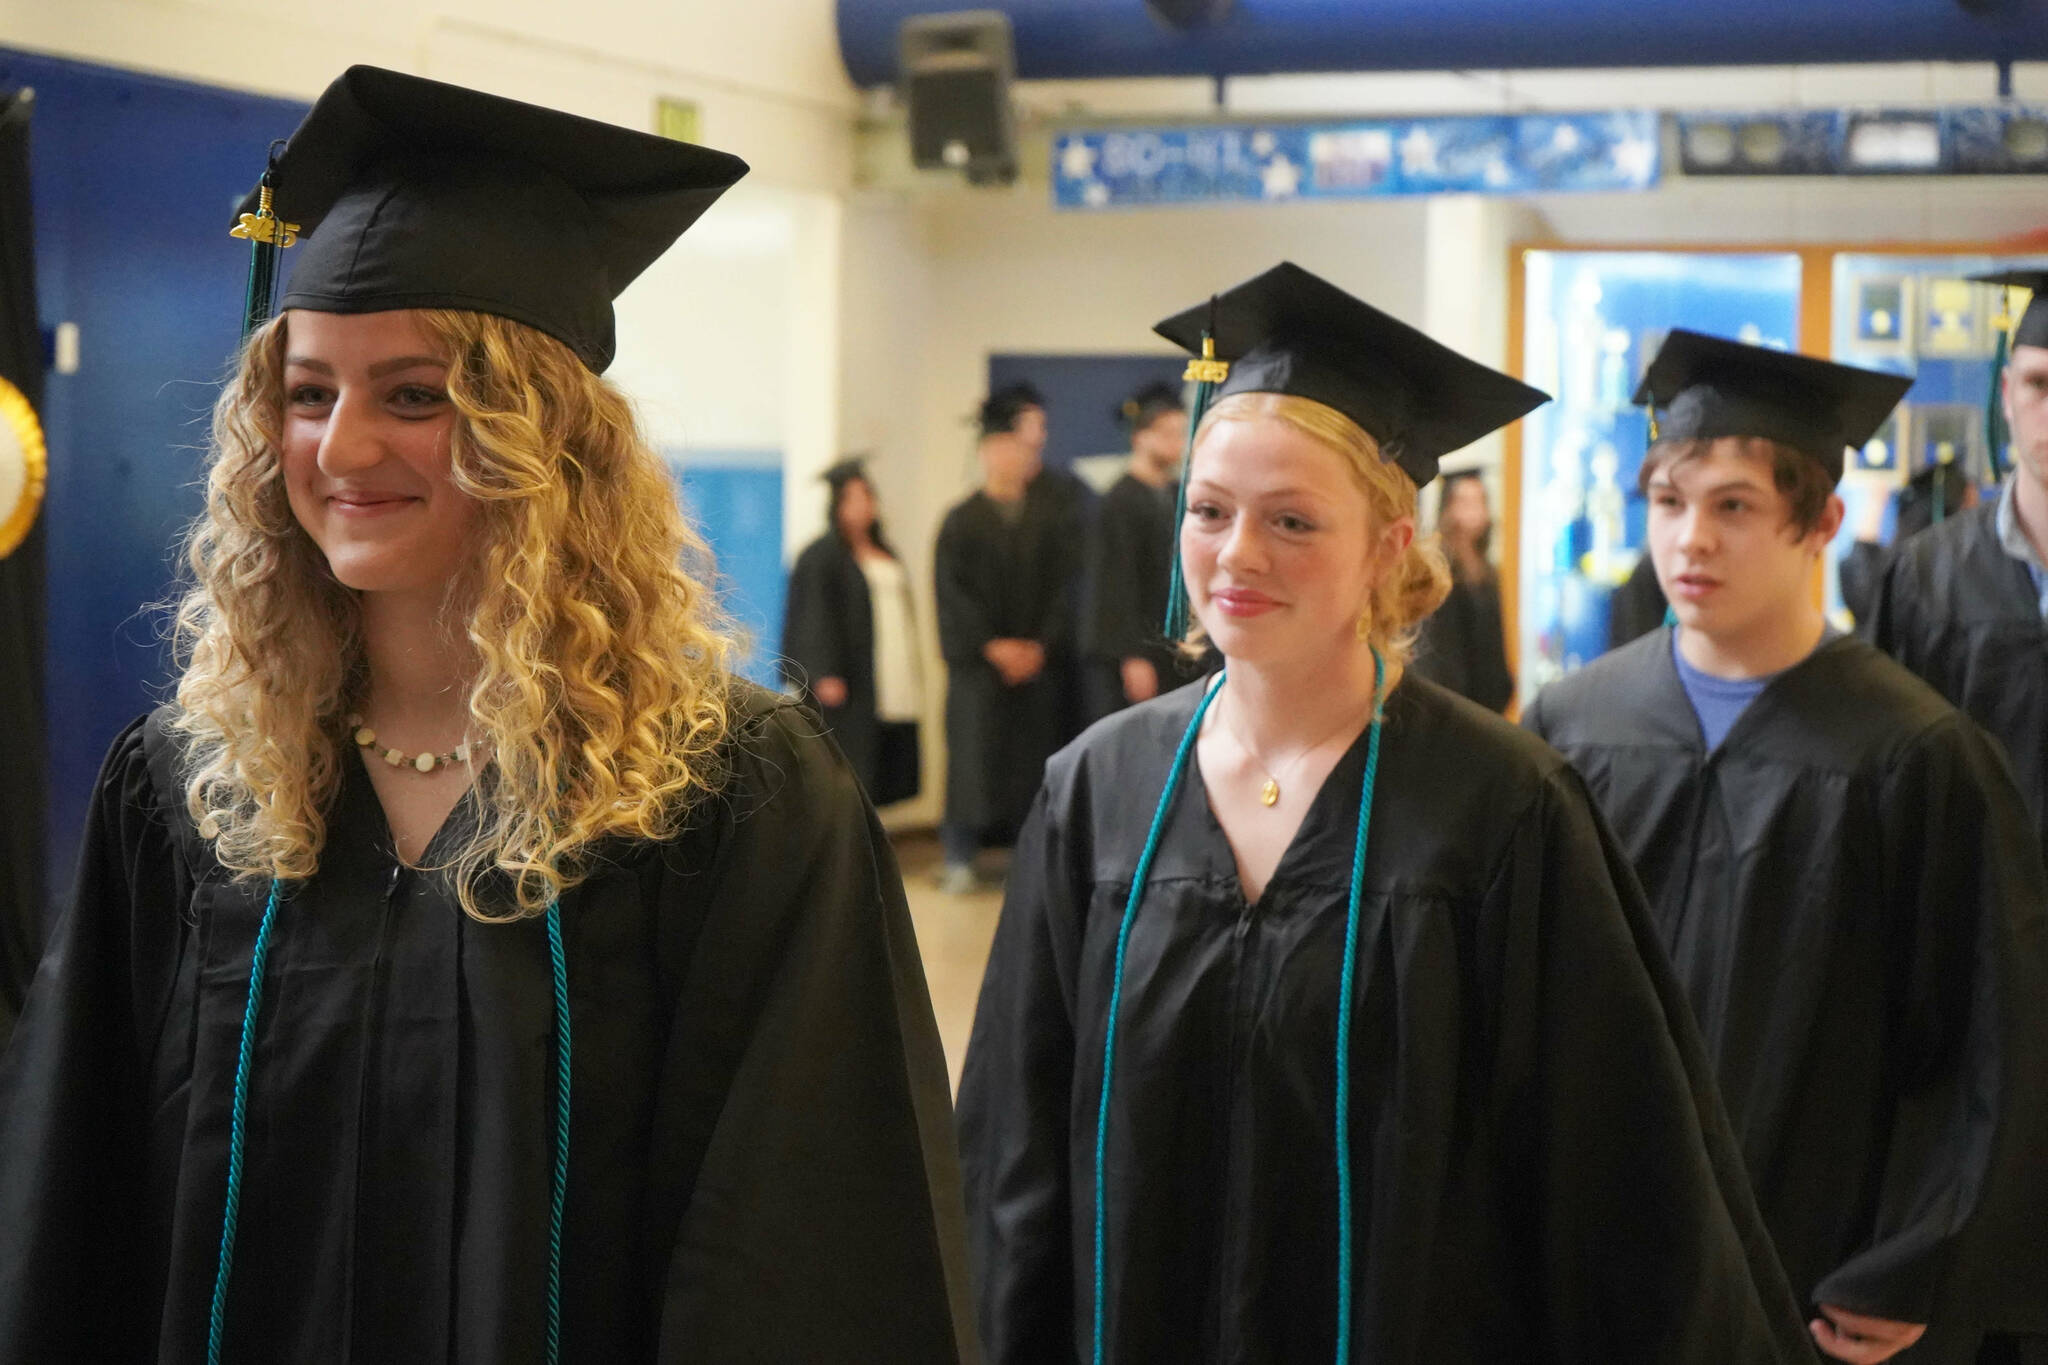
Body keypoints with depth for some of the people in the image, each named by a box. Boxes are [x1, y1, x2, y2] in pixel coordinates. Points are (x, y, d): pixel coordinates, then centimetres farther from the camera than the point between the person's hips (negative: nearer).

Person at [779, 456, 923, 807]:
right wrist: (825, 676, -20)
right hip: (847, 685, -8)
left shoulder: (881, 552, 18)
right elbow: (812, 619, -13)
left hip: (891, 683, 8)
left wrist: (911, 672, 19)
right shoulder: (820, 556, -6)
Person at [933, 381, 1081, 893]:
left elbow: (1067, 581, 4)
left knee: (1033, 763, 1)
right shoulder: (961, 521, 3)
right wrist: (992, 648, -11)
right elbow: (953, 596, -2)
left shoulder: (1054, 506, 8)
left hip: (1039, 657, 2)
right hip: (979, 663, -2)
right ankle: (960, 860, 1)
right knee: (975, 752, -4)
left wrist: (1042, 645, -6)